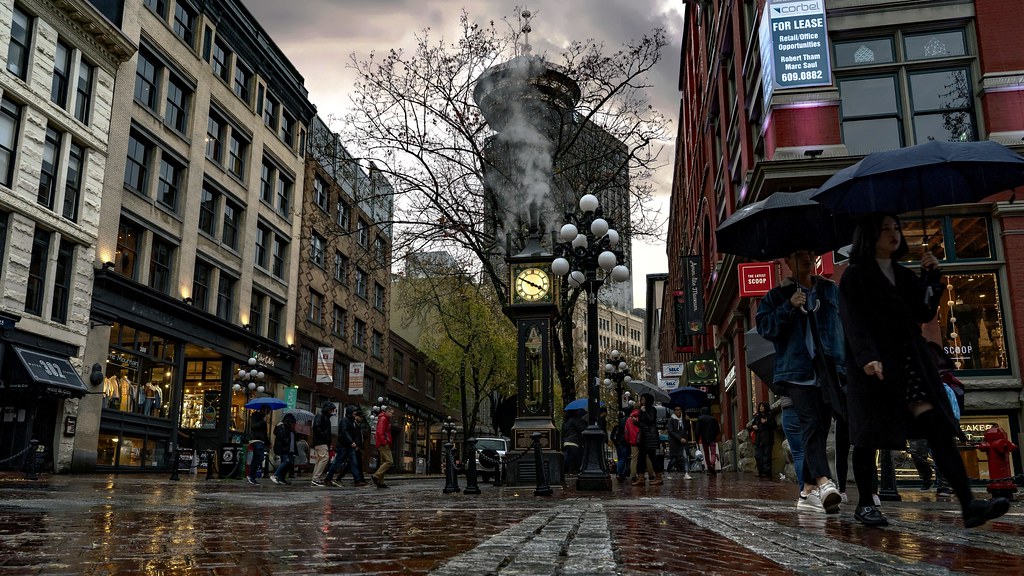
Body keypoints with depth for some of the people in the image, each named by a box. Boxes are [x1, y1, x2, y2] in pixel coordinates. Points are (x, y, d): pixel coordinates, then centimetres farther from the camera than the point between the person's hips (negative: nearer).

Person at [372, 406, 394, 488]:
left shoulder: (386, 420, 23)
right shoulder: (383, 419, -9)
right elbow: (380, 432, -19)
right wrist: (384, 442, -20)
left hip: (383, 444, 11)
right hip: (383, 444, -11)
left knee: (383, 462, 10)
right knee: (389, 461, -15)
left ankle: (380, 482, 9)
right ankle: (376, 476, -16)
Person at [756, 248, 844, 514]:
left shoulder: (831, 290, 17)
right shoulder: (777, 296, 7)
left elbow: (845, 322, 19)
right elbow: (764, 327, -2)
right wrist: (789, 307, -14)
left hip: (829, 369, 4)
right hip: (797, 370, -4)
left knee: (821, 427, 5)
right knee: (811, 424, -19)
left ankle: (808, 491, 12)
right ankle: (824, 482, -31)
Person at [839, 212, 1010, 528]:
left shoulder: (905, 275, 19)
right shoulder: (855, 276, 1)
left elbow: (924, 314, 13)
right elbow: (854, 322, -11)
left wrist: (930, 277, 2)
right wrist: (867, 358, -25)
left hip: (910, 360, 5)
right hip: (874, 365, -5)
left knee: (937, 427, -9)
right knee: (869, 436, 0)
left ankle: (968, 504, -15)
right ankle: (864, 505, 12)